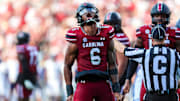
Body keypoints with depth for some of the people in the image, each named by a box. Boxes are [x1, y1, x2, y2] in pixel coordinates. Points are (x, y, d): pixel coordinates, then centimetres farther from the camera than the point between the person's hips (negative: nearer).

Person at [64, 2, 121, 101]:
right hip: (84, 84, -3)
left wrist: (116, 89, 8)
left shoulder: (106, 35, 7)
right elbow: (67, 65, 3)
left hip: (103, 84, 3)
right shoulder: (76, 37, -2)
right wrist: (69, 92, 0)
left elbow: (112, 64, 12)